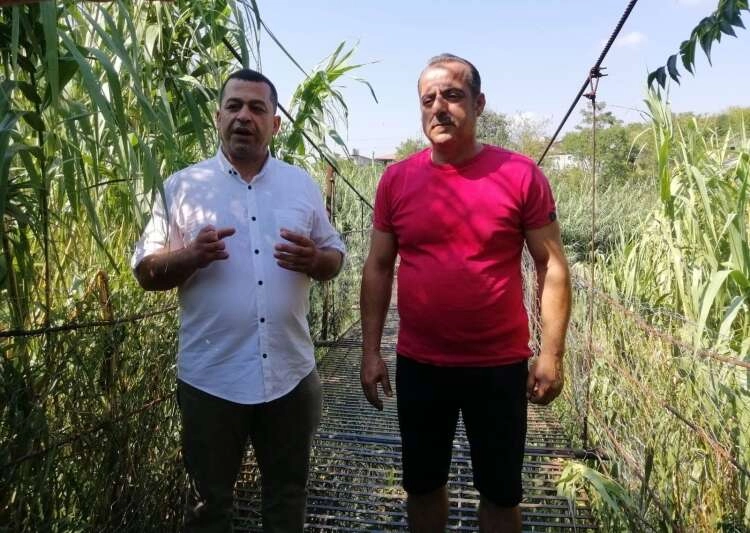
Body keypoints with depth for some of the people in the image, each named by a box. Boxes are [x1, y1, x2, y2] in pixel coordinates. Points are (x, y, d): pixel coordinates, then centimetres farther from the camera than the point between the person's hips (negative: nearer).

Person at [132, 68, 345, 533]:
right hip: (211, 376, -2)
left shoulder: (303, 185, 5)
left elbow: (335, 258, 8)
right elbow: (145, 271, -2)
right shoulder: (182, 186, -2)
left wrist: (314, 259, -15)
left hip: (291, 372, 2)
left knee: (288, 490, 21)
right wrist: (191, 256, -22)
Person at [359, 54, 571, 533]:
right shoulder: (397, 179, -1)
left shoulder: (521, 175, -7)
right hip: (418, 365, 2)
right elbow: (378, 268, 4)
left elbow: (552, 265, -4)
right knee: (422, 483, 20)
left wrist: (552, 354, -8)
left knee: (501, 491, 16)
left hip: (500, 365, -2)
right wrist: (371, 351, 1)